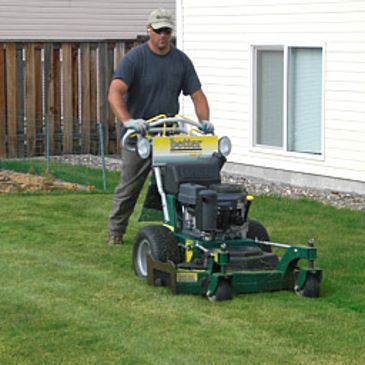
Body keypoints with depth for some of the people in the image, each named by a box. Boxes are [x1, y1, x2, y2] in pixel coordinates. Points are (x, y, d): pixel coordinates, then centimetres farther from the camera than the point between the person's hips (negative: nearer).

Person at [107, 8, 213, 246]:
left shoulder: (181, 61, 5)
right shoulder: (135, 58, -10)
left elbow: (197, 94, 7)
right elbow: (115, 93, -22)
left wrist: (204, 121, -11)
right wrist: (127, 121, -37)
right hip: (138, 136, -3)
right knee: (129, 187, 4)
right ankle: (116, 232, 18)